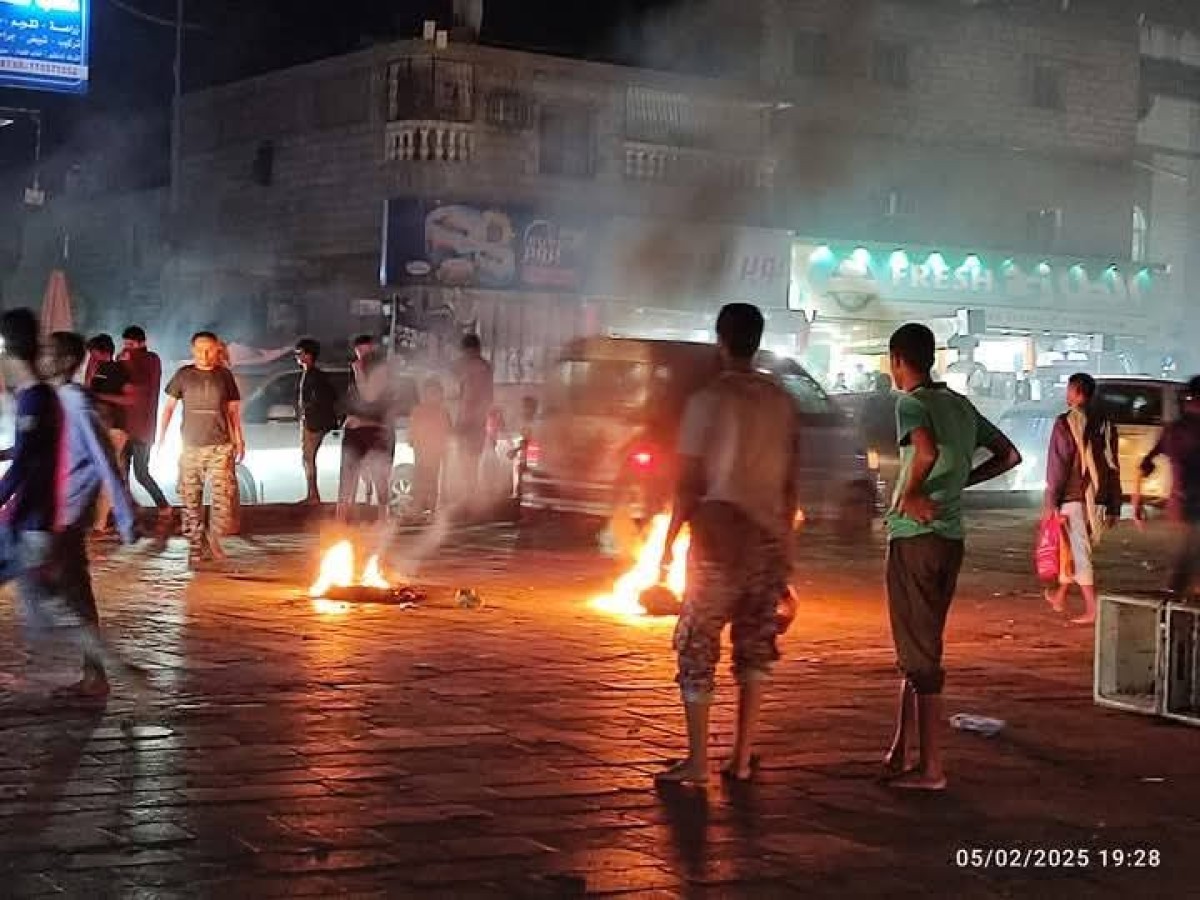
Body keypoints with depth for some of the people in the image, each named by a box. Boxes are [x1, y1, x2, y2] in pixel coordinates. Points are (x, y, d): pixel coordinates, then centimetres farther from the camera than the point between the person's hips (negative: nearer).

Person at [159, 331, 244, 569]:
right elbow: (169, 407, 7)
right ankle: (196, 547, 10)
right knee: (191, 498, 2)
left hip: (220, 446, 0)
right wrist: (160, 439, 0)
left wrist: (239, 440, 10)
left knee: (222, 495, -11)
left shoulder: (224, 375, 6)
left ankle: (213, 536, 10)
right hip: (191, 446, 0)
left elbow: (233, 409, 13)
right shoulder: (183, 375, 4)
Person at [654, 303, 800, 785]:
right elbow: (790, 482, 8)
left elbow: (689, 482, -9)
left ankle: (698, 762, 2)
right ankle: (742, 758, 14)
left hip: (719, 539, -5)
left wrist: (669, 541, -1)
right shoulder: (781, 401, 5)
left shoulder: (709, 400, -9)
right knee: (756, 647, 12)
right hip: (770, 538, 5)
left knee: (698, 647, 3)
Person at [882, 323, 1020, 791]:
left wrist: (910, 493, -15)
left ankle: (931, 767, 1)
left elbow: (927, 450, -30)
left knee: (919, 654, -3)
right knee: (919, 650, 15)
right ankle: (900, 754, 21)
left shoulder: (911, 403, -10)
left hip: (915, 537, -8)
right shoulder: (961, 405, 14)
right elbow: (1009, 455, 20)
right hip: (952, 538, 8)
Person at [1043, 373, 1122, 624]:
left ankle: (1092, 608, -10)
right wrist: (1114, 507, 14)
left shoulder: (1065, 423, -9)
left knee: (1079, 551, -4)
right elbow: (1113, 468, 10)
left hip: (1072, 496, -6)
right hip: (1097, 498, 6)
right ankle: (1060, 596, 33)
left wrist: (1051, 501, -7)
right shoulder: (1106, 424, 8)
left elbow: (1058, 464, -12)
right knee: (1073, 547, 20)